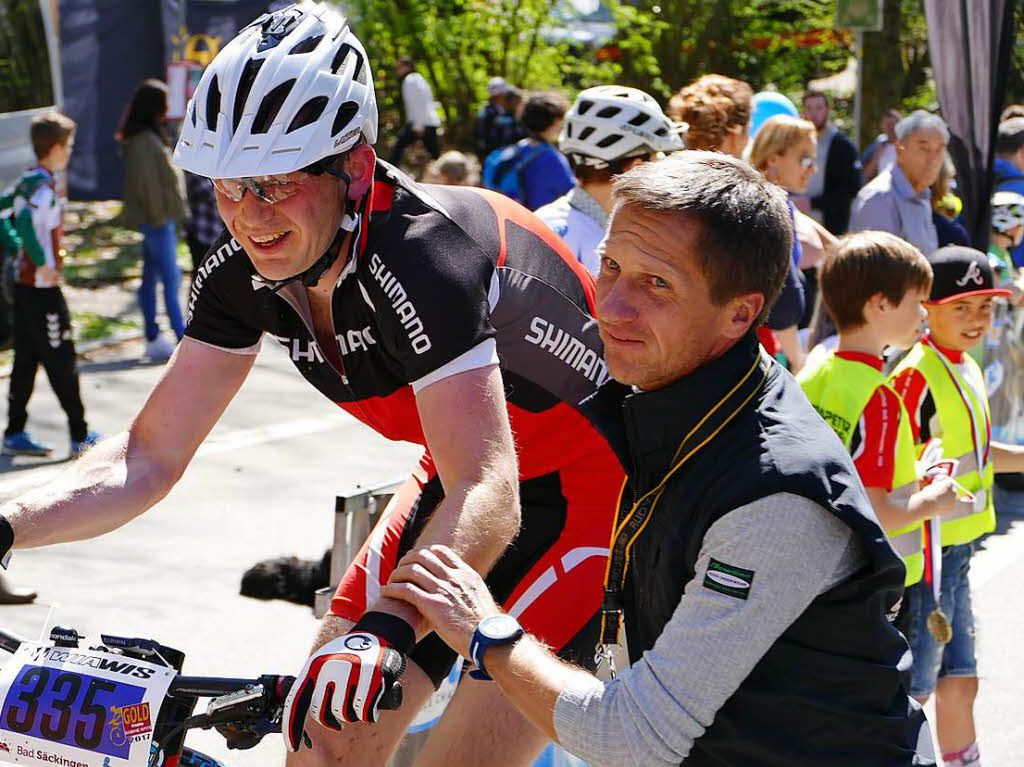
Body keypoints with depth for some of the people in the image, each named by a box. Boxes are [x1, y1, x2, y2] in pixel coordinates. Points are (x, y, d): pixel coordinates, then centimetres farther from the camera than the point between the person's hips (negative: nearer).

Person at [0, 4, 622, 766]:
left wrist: (385, 629, -56)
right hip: (465, 476, 7)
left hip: (586, 481, -7)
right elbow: (149, 459, -8)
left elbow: (486, 495, -40)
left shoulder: (420, 258, -33)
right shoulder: (245, 269, -11)